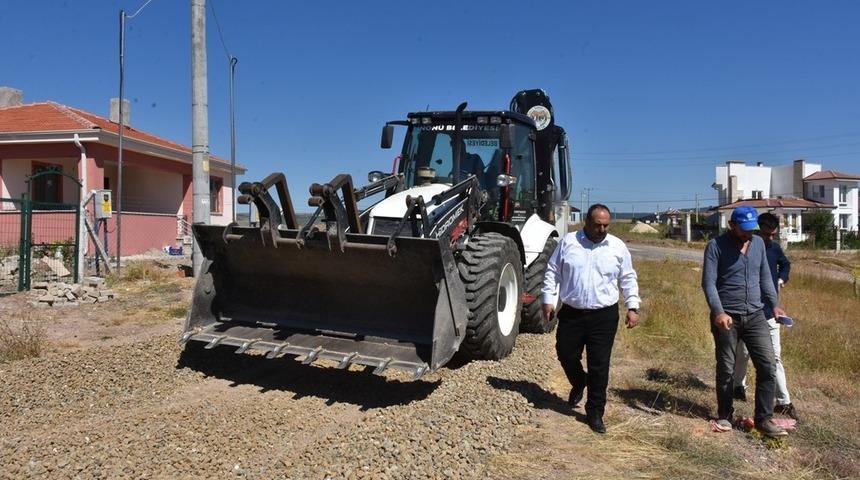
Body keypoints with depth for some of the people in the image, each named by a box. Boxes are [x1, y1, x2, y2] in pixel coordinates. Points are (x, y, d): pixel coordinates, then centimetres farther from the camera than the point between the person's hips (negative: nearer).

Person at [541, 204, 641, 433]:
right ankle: (579, 383, 42)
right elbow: (552, 272, 5)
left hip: (604, 315, -1)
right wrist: (548, 299, -1)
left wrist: (633, 307, 2)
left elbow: (628, 279, 9)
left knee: (599, 365, 2)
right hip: (571, 313, 1)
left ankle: (595, 412, 16)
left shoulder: (618, 247, 2)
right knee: (566, 355, 9)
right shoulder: (568, 242, 0)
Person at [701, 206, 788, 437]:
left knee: (767, 366, -2)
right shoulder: (716, 246, -9)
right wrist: (718, 311, -25)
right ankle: (724, 415, 23)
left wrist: (774, 304, 11)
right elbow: (708, 282, -14)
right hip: (726, 317, -4)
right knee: (726, 369, 7)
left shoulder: (758, 243, 8)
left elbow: (764, 276, 17)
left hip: (755, 315, 4)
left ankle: (764, 418, 10)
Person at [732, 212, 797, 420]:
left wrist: (781, 279, 8)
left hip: (769, 312, 4)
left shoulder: (775, 248, 4)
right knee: (742, 353, 11)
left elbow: (786, 264, 26)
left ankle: (783, 401, 7)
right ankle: (739, 386, 33)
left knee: (775, 357, 4)